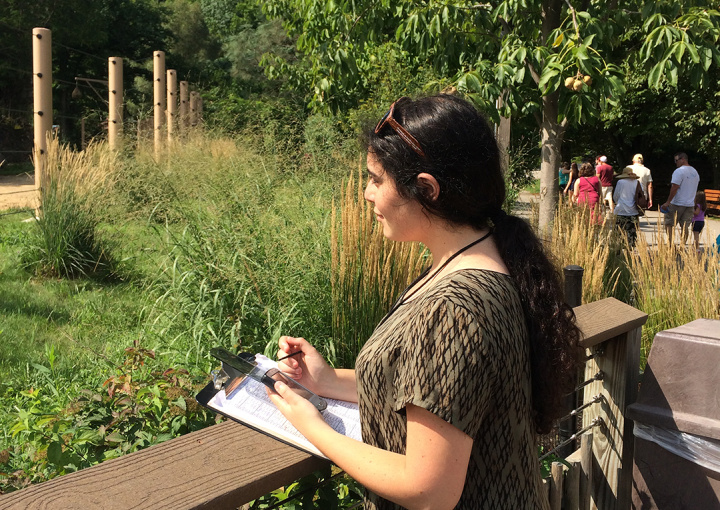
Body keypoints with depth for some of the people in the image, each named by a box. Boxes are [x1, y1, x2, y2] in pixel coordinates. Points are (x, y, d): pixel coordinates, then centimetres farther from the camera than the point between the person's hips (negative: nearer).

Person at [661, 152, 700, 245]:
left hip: (677, 204, -7)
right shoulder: (695, 172, 13)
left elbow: (674, 188, -20)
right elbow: (695, 189, 20)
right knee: (685, 226, 8)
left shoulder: (679, 171, -14)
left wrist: (667, 202, -17)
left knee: (669, 224, 3)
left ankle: (670, 244, -4)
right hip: (690, 204, 7)